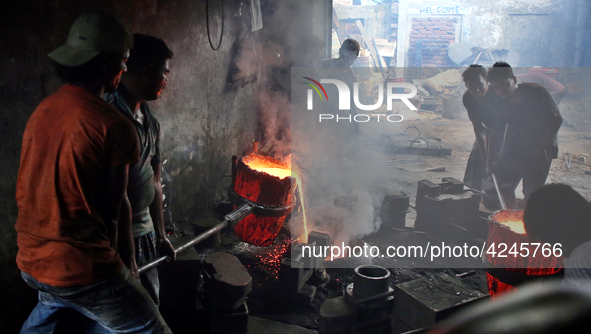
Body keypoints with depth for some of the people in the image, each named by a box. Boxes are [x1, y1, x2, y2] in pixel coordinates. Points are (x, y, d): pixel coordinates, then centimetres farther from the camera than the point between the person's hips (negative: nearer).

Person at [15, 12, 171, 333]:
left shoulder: (41, 111, 3)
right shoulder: (114, 126, -18)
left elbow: (23, 191, 11)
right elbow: (115, 206, -9)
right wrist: (127, 261, 7)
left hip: (29, 260, 9)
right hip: (81, 270, -8)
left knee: (50, 305, 40)